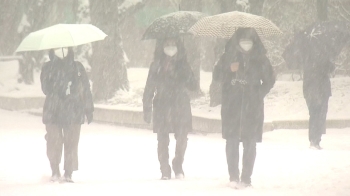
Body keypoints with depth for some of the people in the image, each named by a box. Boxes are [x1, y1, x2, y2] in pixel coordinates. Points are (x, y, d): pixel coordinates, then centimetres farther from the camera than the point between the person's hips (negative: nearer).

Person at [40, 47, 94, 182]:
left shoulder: (77, 67, 10)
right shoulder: (48, 68, 7)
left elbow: (86, 89, 12)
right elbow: (45, 88, -3)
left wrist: (88, 109, 10)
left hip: (73, 111, 1)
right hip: (53, 112, 0)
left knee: (71, 143, -5)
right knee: (53, 143, -6)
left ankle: (68, 174, 3)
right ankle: (55, 172, 11)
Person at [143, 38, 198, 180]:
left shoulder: (183, 65, 7)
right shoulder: (156, 66, 5)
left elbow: (193, 86, 3)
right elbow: (149, 88, 6)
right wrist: (147, 109, 2)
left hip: (180, 106, 0)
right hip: (162, 108, 0)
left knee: (182, 138, -8)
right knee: (163, 140, -3)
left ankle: (178, 166, 14)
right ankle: (165, 171, 6)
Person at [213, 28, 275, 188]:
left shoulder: (260, 59, 5)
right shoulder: (228, 57, 5)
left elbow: (269, 80, 11)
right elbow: (217, 76, 7)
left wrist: (259, 94, -1)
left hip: (252, 107, 0)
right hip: (231, 105, 0)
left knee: (250, 143, -1)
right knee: (232, 141, -3)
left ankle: (246, 178, 4)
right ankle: (233, 177, 2)